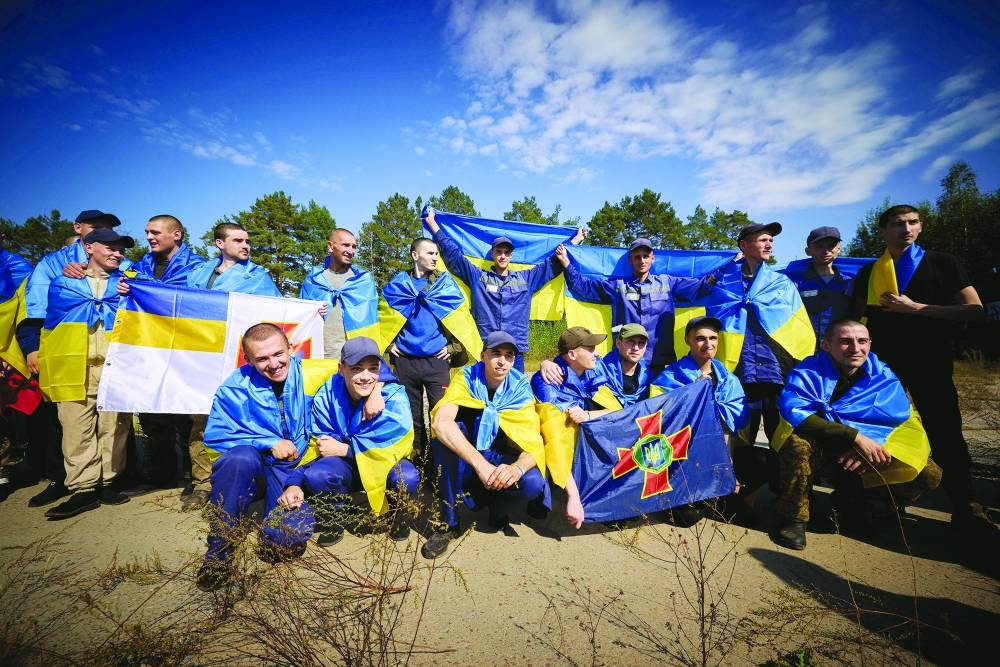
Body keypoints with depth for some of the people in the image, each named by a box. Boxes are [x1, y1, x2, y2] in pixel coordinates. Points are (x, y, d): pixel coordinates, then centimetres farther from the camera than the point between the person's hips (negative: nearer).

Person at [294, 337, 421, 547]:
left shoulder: (394, 397, -20)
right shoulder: (327, 396, -11)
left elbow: (387, 444, -24)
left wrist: (343, 449, -20)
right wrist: (294, 484, -20)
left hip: (386, 461, -2)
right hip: (345, 466, 2)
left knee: (407, 478, -34)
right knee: (315, 475, -29)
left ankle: (401, 511, 4)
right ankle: (334, 515, 5)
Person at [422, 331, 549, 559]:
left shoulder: (520, 388, -11)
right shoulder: (466, 378, -16)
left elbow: (534, 444, -17)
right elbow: (440, 422, -34)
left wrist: (517, 467, -41)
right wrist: (480, 464, -44)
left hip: (501, 461, 1)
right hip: (463, 462, 0)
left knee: (533, 484, -30)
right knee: (447, 434, -32)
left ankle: (495, 504, 6)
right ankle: (449, 524, -18)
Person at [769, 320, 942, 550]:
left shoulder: (883, 377, -4)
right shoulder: (808, 372, -18)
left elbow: (904, 420, -12)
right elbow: (794, 411, -35)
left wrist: (871, 445, -32)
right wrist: (856, 436, -38)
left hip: (863, 450, 4)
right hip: (820, 447, -4)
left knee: (929, 474, -12)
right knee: (797, 443, -38)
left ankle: (852, 504, 10)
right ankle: (794, 518, -14)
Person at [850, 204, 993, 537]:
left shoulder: (943, 264, 2)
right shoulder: (868, 272, 8)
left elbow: (975, 310, -6)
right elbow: (859, 317, 14)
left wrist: (916, 308, -16)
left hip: (929, 362, -2)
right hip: (881, 361, 2)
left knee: (945, 431, -1)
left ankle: (964, 507, 13)